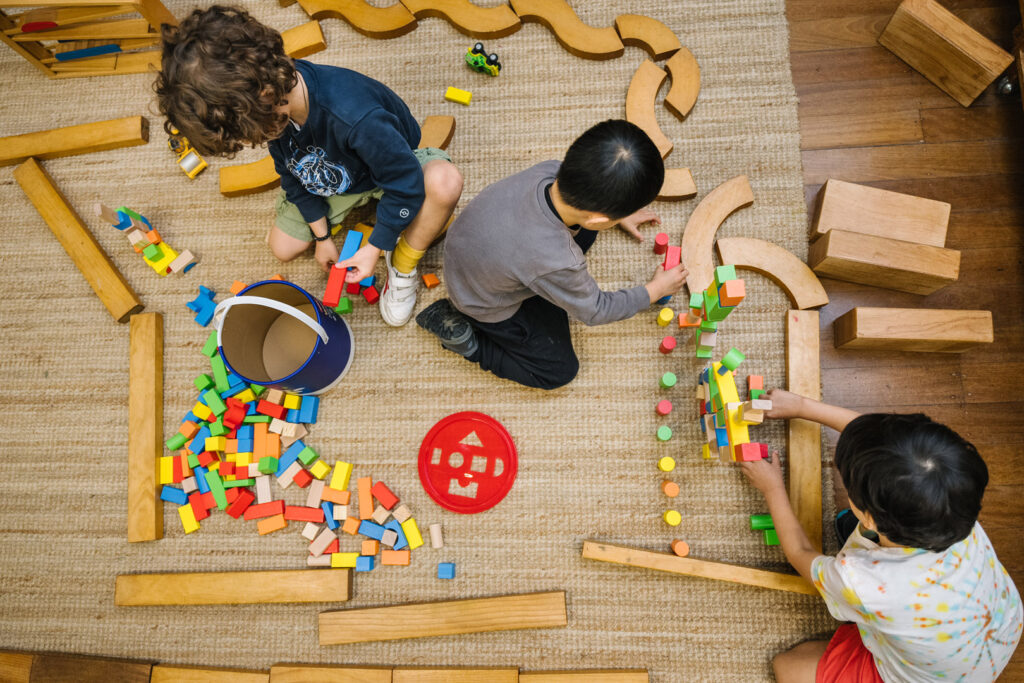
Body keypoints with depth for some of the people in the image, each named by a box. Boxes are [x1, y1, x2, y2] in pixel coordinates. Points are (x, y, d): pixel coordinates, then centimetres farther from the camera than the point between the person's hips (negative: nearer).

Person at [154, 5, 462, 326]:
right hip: (338, 175, 6)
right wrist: (322, 235, -1)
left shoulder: (356, 118, -46)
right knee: (282, 247, 3)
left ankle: (402, 265, -12)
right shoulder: (275, 110, -23)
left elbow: (406, 185, -33)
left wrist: (375, 248, -25)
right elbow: (293, 176, -5)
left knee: (445, 181, -40)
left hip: (395, 168, -5)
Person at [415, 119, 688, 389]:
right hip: (489, 307, -6)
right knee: (560, 371, 10)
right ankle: (460, 332, 7)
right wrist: (655, 290, -5)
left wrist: (621, 215, 11)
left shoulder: (548, 171, -26)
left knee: (584, 233, 10)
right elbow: (595, 310, -18)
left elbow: (584, 186, 3)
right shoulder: (556, 265, -41)